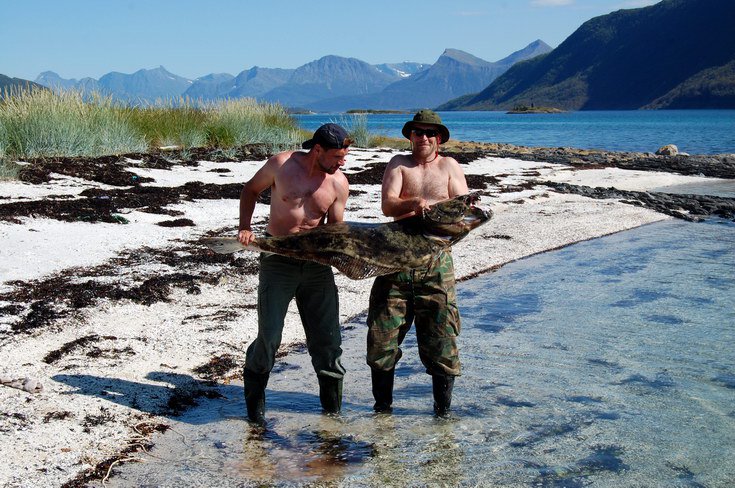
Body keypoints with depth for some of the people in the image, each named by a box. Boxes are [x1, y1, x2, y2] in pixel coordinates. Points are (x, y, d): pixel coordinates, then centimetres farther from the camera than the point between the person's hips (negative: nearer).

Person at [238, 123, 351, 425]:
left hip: (316, 262, 3)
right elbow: (251, 190, 8)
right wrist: (245, 227, -3)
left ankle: (332, 408, 19)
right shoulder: (282, 165, -8)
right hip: (277, 258, -2)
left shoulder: (339, 183, -2)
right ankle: (255, 402, 18)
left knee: (326, 338, 3)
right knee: (269, 337, -5)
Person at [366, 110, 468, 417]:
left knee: (440, 334, -1)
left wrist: (427, 206, -14)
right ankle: (383, 403, 20)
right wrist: (414, 203, -25)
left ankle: (443, 408, 12)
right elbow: (387, 206, -6)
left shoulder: (449, 166, 11)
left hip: (436, 262, -1)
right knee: (382, 333, 3)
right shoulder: (399, 164, 10)